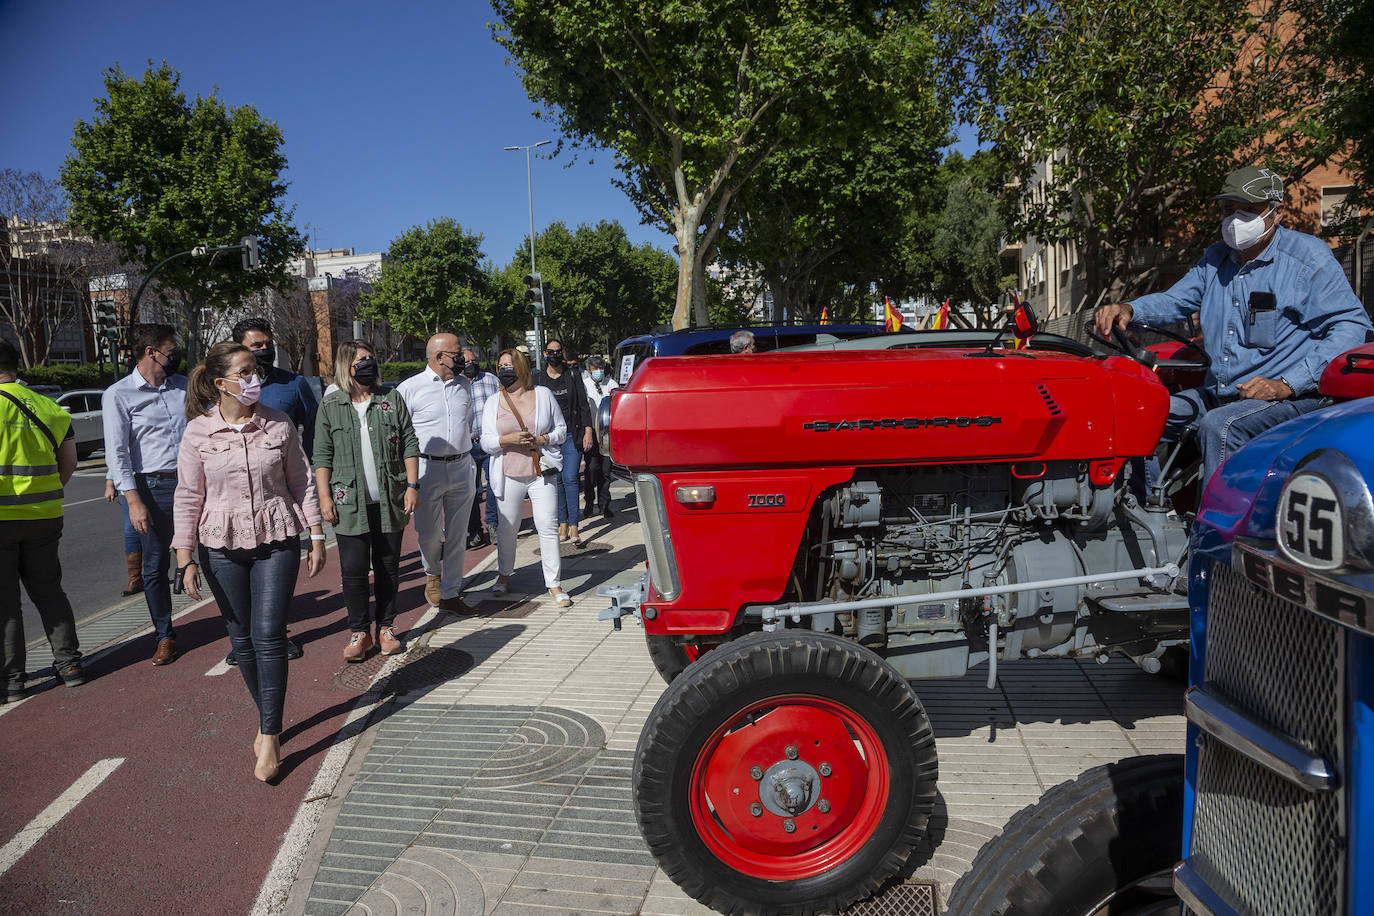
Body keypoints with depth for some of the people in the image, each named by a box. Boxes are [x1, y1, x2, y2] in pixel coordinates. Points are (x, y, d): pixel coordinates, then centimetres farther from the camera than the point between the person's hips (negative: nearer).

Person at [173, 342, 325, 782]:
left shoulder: (279, 424, -1)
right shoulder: (198, 432, -3)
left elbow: (301, 482, 5)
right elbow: (188, 497, 0)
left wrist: (316, 537, 4)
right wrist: (185, 558, -2)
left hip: (277, 541, -1)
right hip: (222, 547, 1)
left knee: (268, 636, -7)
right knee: (242, 639, 9)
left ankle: (269, 735, 2)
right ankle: (268, 718, 28)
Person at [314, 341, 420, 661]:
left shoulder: (392, 400, 6)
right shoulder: (330, 406, 3)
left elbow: (410, 444, 6)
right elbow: (322, 456, 4)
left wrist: (412, 485, -1)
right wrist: (325, 497, -3)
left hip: (390, 502, 1)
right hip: (350, 504, -1)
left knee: (388, 567, 8)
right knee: (353, 569, -2)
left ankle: (386, 627, 22)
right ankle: (359, 632, 13)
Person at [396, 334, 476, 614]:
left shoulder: (464, 384, 11)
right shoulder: (409, 388, -5)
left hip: (462, 468, 4)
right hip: (427, 468, -4)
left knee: (457, 535, 6)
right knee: (428, 533, 1)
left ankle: (450, 594, 17)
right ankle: (432, 574, 33)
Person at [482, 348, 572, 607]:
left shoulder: (543, 394, 5)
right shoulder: (493, 402, 7)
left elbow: (561, 429, 9)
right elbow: (486, 442, 4)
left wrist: (543, 440, -10)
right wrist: (508, 440, -15)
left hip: (541, 471, -1)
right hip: (508, 475, 1)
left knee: (547, 526, -5)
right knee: (507, 527, 9)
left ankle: (554, 584, 2)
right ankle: (504, 576, 29)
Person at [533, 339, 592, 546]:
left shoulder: (573, 377, 6)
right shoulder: (538, 380, 8)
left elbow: (583, 405, 5)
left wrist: (587, 432, -2)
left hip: (571, 436, -2)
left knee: (570, 479, -9)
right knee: (556, 480, 4)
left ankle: (573, 527, -9)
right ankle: (563, 524, 13)